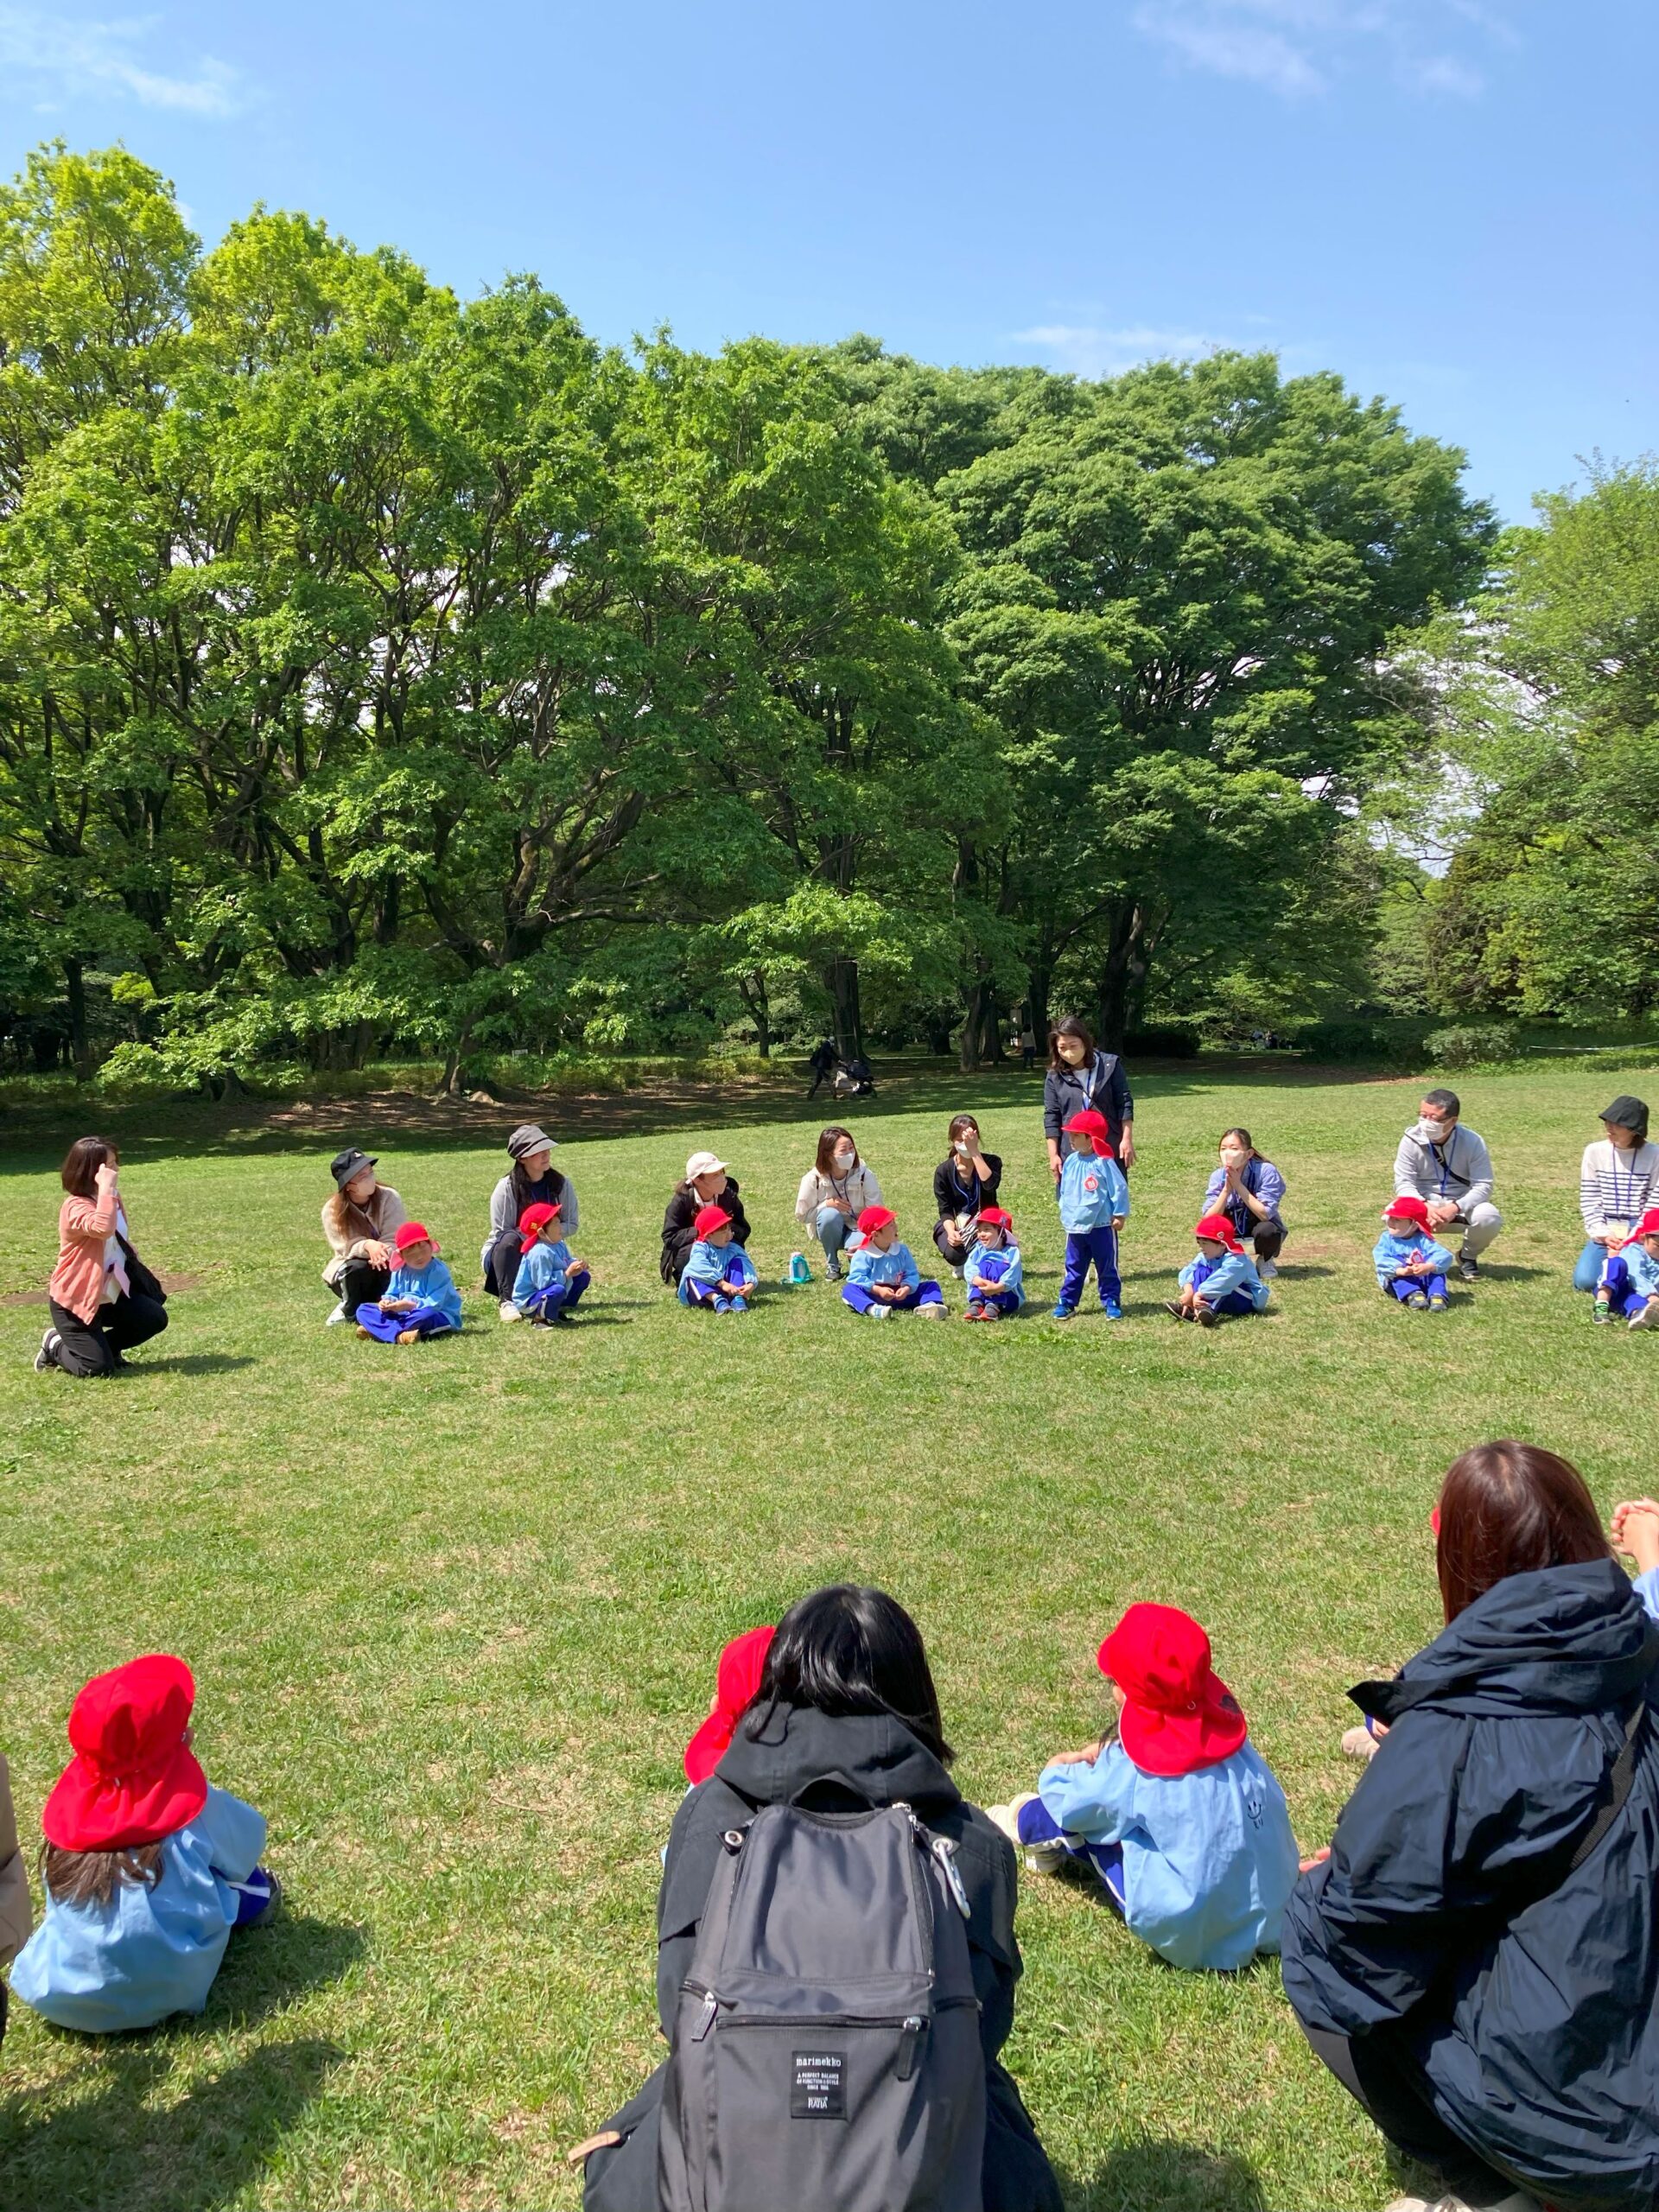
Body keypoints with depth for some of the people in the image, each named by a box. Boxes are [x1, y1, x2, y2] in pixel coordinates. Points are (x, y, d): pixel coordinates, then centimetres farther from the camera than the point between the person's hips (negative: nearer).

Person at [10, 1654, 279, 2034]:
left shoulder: (75, 1801, -4)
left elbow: (54, 1893, 14)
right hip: (160, 1991, -4)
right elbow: (248, 1842, 6)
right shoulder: (194, 1804, -13)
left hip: (55, 1992, 4)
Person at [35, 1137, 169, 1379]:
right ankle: (55, 1347, 19)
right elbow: (103, 1229, -45)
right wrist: (107, 1188, -41)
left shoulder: (110, 1200, 6)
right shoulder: (76, 1207, -23)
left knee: (155, 1318, -6)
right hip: (73, 1299, -8)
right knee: (98, 1368, -10)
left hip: (110, 1293, 8)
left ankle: (104, 1345, 16)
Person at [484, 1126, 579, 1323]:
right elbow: (501, 1232, -18)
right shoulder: (507, 1188, -17)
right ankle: (506, 1301, -31)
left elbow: (572, 1224, -3)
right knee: (509, 1240, -38)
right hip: (506, 1255, -3)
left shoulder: (562, 1185, -6)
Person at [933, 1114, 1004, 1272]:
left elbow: (990, 1184, -29)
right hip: (956, 1224, -1)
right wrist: (951, 1231, -28)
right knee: (953, 1254, -33)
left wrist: (975, 1152, -30)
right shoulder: (944, 1170, -6)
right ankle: (962, 1265, 9)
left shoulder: (991, 1161, -7)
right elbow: (945, 1210, -7)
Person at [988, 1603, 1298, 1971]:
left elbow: (1068, 1805, -1)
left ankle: (1026, 1826, 34)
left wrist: (1057, 1772, 19)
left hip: (1196, 1937, -6)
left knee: (1081, 1813, 6)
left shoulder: (1131, 1770, -20)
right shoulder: (1224, 1727, -6)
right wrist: (1102, 1759, 14)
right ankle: (1053, 1843, 32)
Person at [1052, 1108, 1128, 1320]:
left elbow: (1119, 1188, -10)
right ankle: (1066, 1302, 17)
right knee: (1073, 1267, 11)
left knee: (1107, 1268, 7)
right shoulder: (1071, 1162, 3)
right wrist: (1065, 1213, 15)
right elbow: (1064, 1190, 15)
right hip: (1075, 1227, 5)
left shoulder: (1103, 1162, -14)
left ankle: (1111, 1302, 17)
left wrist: (1120, 1214, -8)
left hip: (1102, 1226, -5)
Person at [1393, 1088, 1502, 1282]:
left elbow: (1483, 1186, -17)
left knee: (1489, 1216, -32)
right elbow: (1404, 1182, -15)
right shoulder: (1411, 1140, -13)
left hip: (1462, 1208, 0)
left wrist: (1455, 1208, -34)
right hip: (1422, 1206, 0)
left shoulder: (1473, 1142, -14)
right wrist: (1425, 1206, -35)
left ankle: (1468, 1256, 3)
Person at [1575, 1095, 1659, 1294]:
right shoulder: (1595, 1152, -1)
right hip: (1605, 1234, 1)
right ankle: (1610, 1260, 14)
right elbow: (1589, 1200, 1)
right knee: (1585, 1281, -20)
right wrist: (1604, 1235, -10)